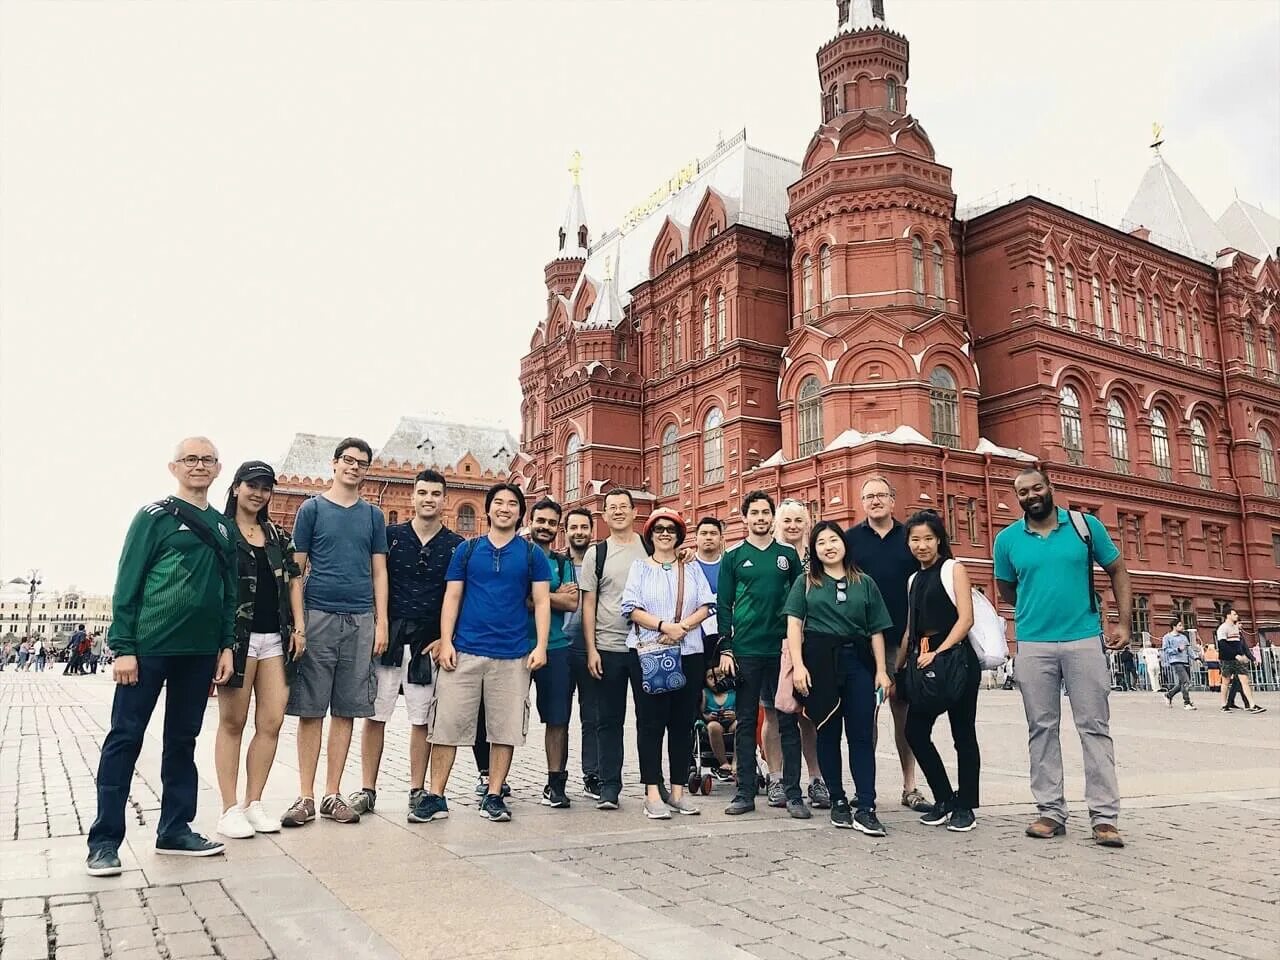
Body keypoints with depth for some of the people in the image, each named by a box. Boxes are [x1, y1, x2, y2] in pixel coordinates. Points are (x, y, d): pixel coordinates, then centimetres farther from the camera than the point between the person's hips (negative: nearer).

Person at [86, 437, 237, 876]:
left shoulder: (224, 527, 14)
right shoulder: (155, 516, -1)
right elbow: (127, 584, -5)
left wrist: (226, 645, 9)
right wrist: (123, 647, -11)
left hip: (200, 650, 5)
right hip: (149, 647, -5)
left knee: (183, 740, 12)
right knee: (125, 738, 0)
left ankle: (175, 829, 21)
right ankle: (105, 840, 9)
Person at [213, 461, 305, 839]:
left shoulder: (277, 536, 16)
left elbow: (292, 580, 16)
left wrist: (298, 628, 7)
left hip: (275, 637, 5)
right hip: (237, 636, -5)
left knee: (271, 723, 3)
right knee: (232, 723, 3)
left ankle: (253, 804, 14)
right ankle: (230, 809, 10)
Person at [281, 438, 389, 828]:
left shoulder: (373, 515, 12)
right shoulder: (312, 509, 5)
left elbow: (379, 572, 12)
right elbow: (297, 569, 3)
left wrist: (382, 622, 3)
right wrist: (297, 621, -6)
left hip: (361, 621, 3)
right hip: (318, 617, -2)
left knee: (346, 710, 6)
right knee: (310, 709, 2)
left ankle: (332, 795, 14)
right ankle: (306, 796, 10)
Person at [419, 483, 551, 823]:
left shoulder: (532, 554, 7)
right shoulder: (467, 550, 8)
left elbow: (542, 601, 4)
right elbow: (452, 597, 6)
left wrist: (541, 646, -6)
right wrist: (445, 642, -4)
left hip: (513, 655, 0)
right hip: (464, 652, 0)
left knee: (506, 729, 5)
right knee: (447, 724, 0)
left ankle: (493, 796, 17)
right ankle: (435, 796, 10)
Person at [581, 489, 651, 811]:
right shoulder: (596, 553, 5)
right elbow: (588, 604, 3)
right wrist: (591, 649, -3)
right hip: (608, 648, 0)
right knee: (609, 719, 6)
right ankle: (609, 786, 14)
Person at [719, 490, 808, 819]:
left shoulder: (788, 555, 8)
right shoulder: (733, 557, 5)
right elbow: (723, 605, 4)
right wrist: (725, 649, -3)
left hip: (782, 650, 1)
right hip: (745, 652, 0)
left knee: (788, 722, 3)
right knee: (746, 723, 6)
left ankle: (793, 794, 11)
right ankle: (745, 793, 14)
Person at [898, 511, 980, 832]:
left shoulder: (953, 568, 0)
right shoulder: (914, 579, 17)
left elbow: (966, 618, -10)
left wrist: (938, 652, -19)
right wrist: (896, 669, 13)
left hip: (955, 658, -6)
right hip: (925, 662, 6)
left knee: (963, 733, 3)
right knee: (915, 731, 1)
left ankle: (965, 806, 15)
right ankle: (944, 800, 16)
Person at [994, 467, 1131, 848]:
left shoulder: (1085, 525, 0)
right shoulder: (1007, 539, 2)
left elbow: (1117, 571, 6)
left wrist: (1123, 622, -1)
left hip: (1085, 640, -1)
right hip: (1033, 645, 1)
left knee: (1095, 727, 2)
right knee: (1042, 729, 5)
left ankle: (1104, 816, 7)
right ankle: (1051, 811, 14)